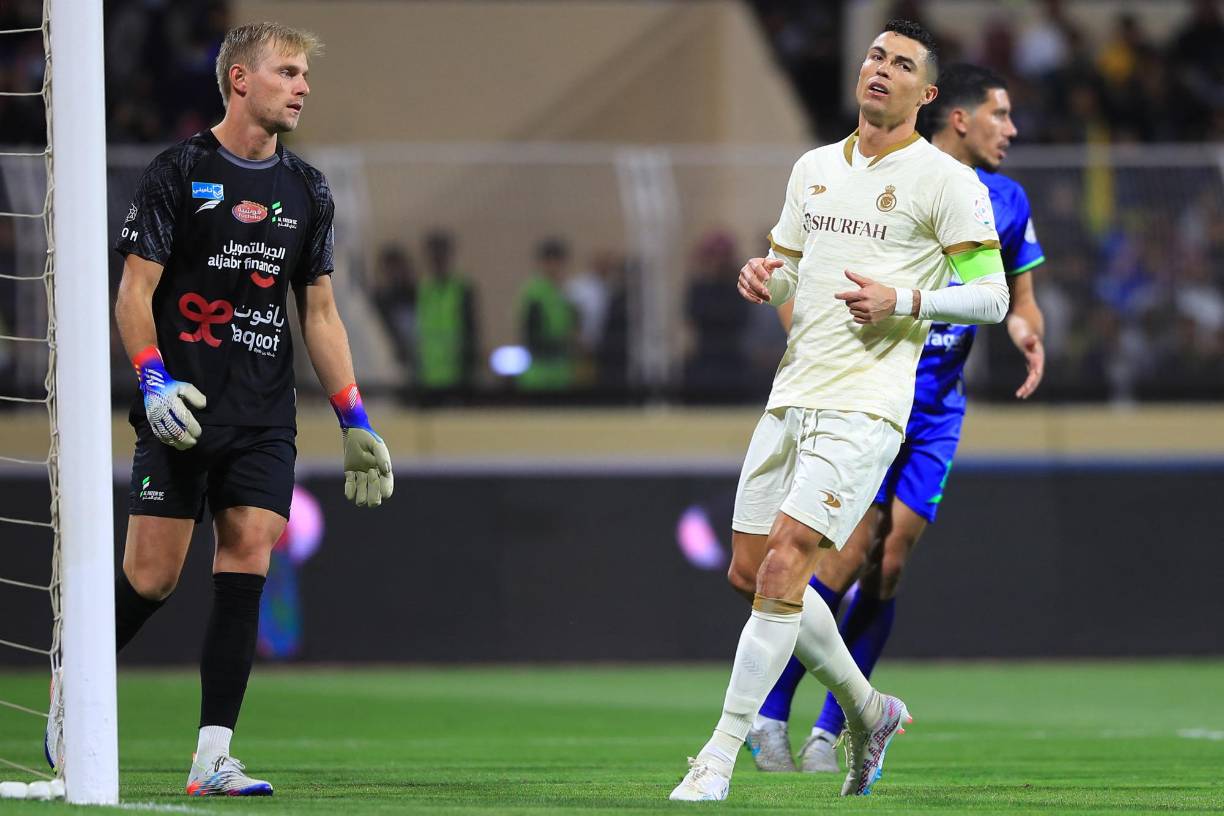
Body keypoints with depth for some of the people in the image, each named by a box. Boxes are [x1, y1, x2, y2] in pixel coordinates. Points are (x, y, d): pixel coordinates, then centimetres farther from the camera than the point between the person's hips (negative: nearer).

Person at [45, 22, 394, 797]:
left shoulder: (307, 192, 12)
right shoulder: (179, 173, -3)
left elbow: (320, 311, 16)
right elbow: (136, 289, -5)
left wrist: (355, 422, 10)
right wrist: (152, 379, -20)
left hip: (265, 422, 4)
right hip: (183, 412, -4)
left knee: (246, 566, -7)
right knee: (152, 576, -5)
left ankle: (213, 756, -6)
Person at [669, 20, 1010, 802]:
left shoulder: (945, 180, -4)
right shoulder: (814, 167, 16)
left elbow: (991, 296, -4)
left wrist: (903, 303, -18)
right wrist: (765, 278, 1)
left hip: (866, 405, -7)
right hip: (792, 393, 7)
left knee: (783, 568, -17)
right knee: (750, 573, 7)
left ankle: (719, 758, -14)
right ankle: (869, 711, 26)